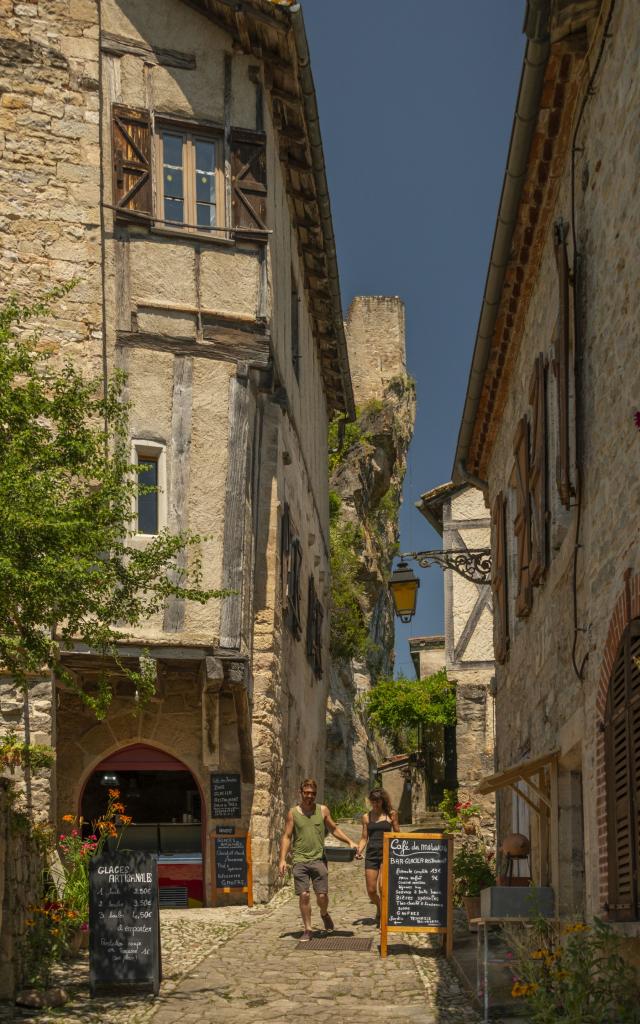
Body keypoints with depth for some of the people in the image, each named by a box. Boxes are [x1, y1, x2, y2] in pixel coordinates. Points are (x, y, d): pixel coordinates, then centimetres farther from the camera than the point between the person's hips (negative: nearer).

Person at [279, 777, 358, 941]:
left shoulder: (322, 810, 7)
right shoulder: (293, 813, 4)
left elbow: (334, 829, 16)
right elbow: (286, 837, 4)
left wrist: (349, 842, 4)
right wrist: (282, 859, -5)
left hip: (318, 859, 1)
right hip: (300, 860, -1)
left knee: (322, 895, -4)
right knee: (304, 895, -6)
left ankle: (324, 914, 29)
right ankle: (307, 930, 6)